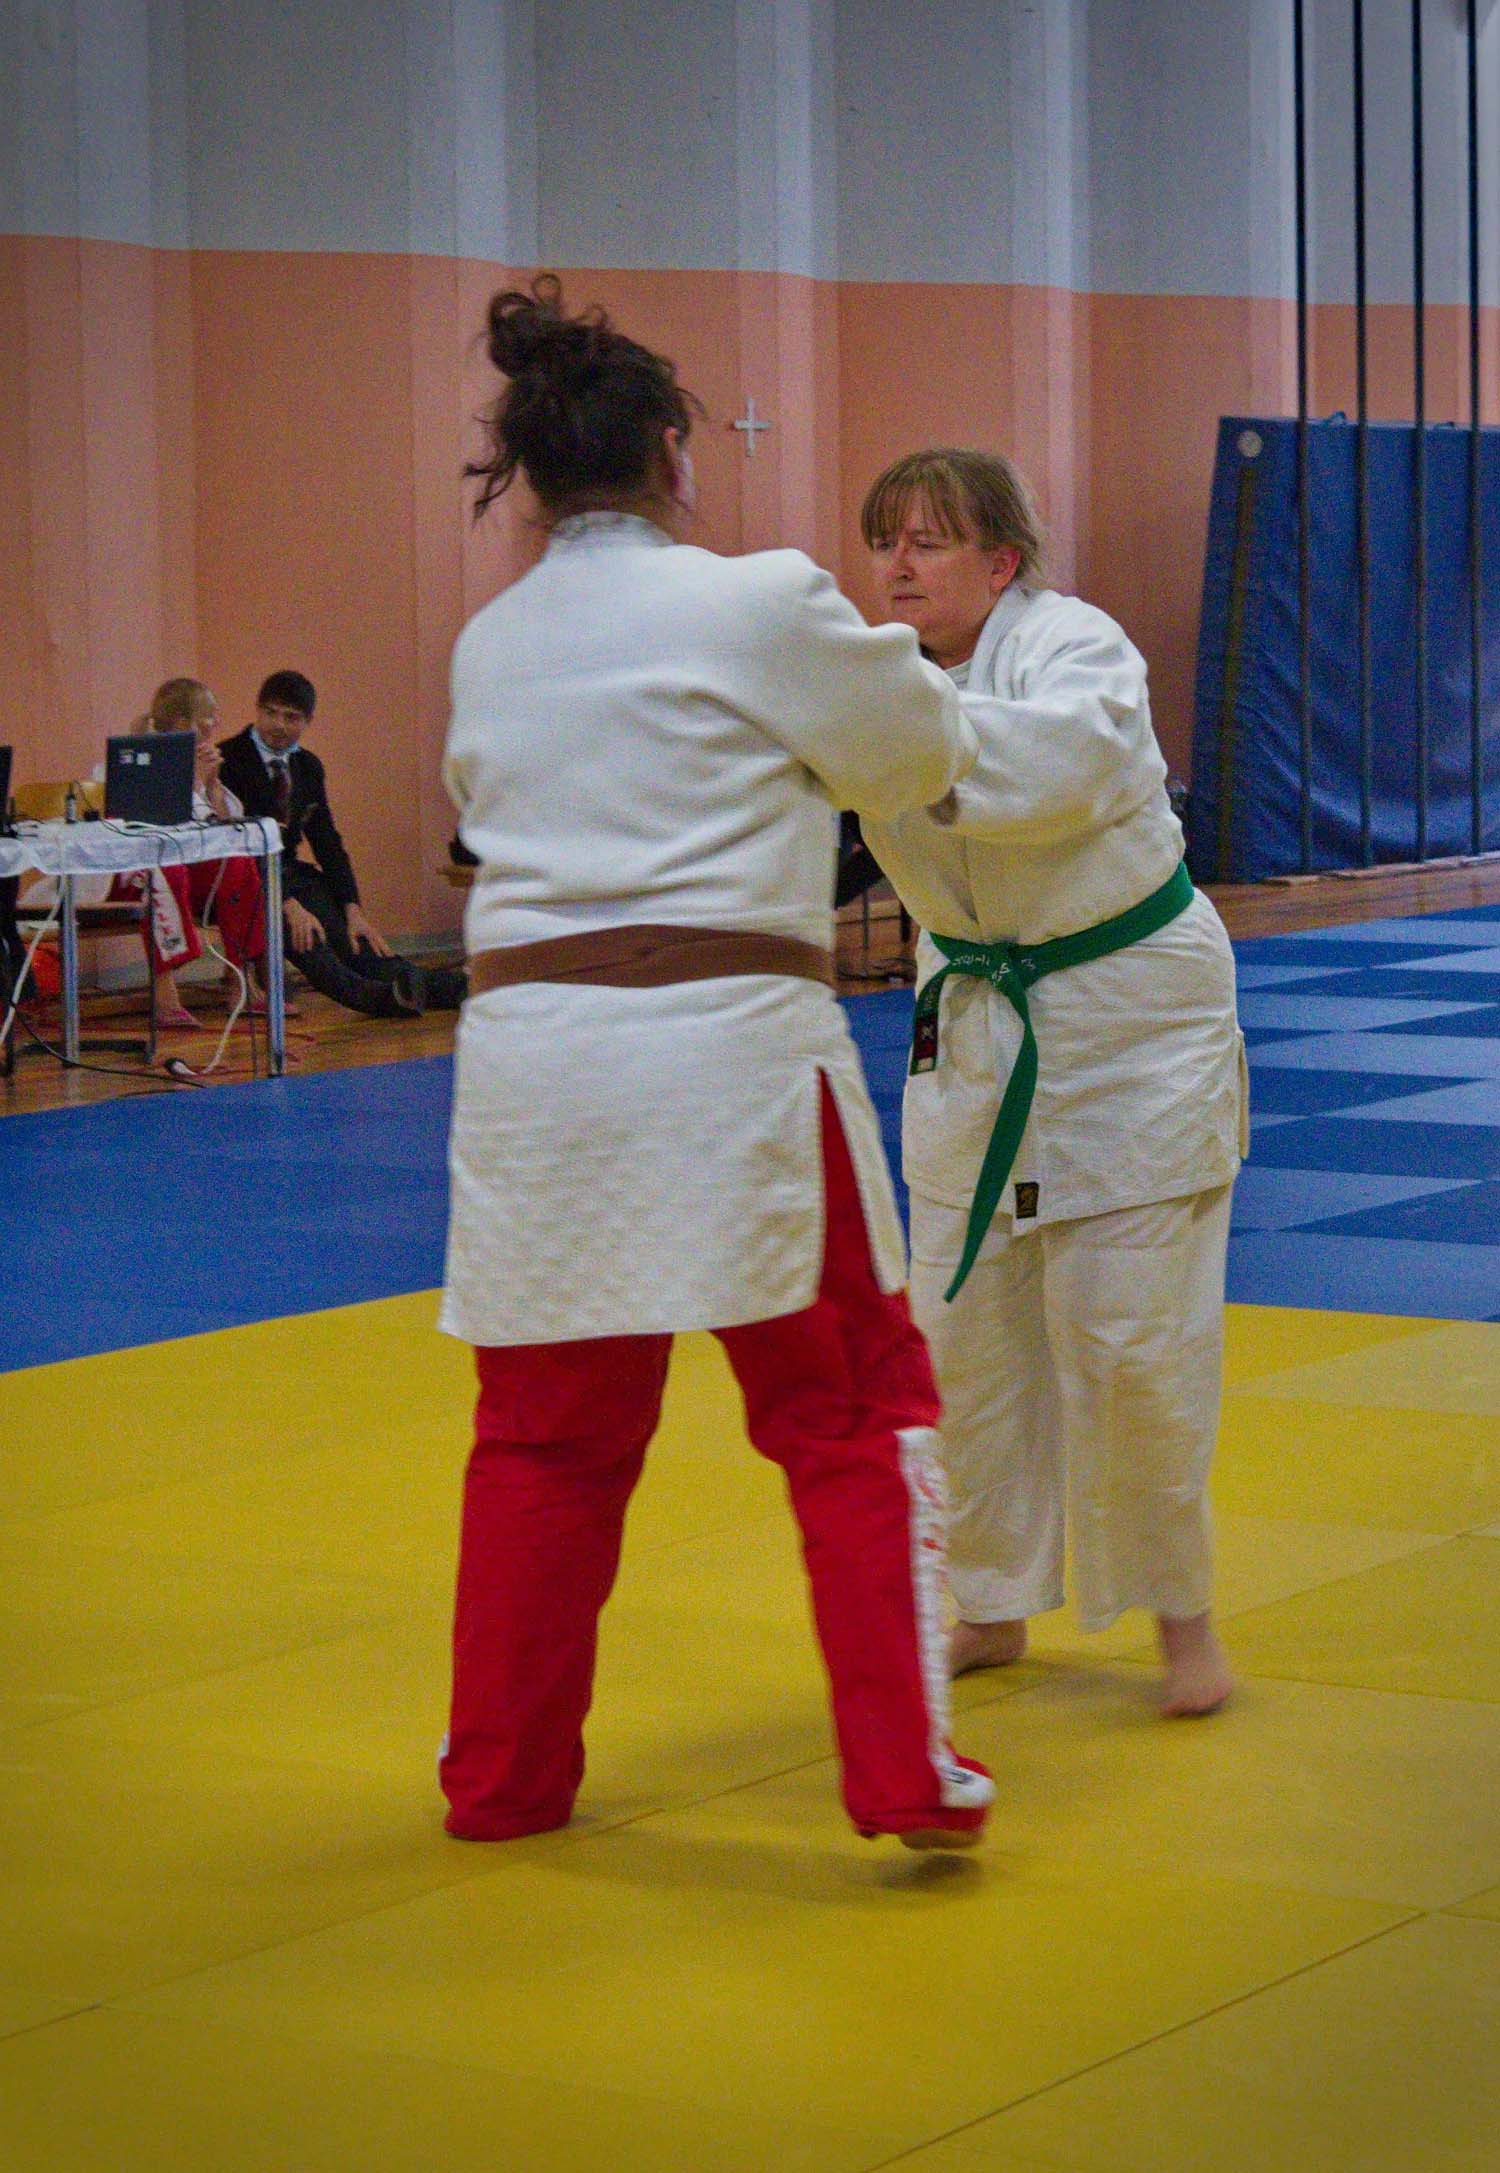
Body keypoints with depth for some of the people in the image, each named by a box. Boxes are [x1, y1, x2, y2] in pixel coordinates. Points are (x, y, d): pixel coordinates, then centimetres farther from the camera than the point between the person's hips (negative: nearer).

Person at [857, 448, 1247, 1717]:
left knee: (1130, 1339, -4)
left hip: (1127, 1023, -6)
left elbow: (1065, 760, -41)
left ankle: (1178, 1611, 15)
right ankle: (994, 1609, 26)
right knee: (964, 1336, 9)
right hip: (976, 1028, 6)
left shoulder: (1073, 646, -20)